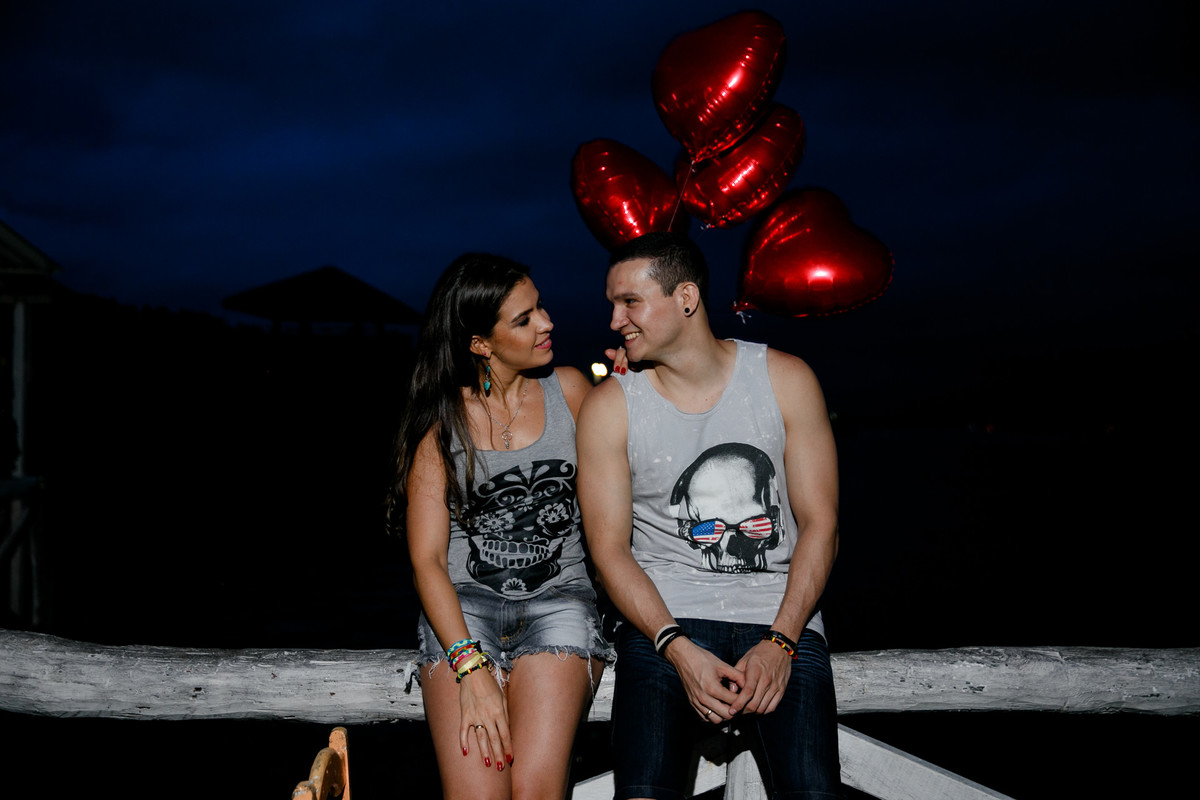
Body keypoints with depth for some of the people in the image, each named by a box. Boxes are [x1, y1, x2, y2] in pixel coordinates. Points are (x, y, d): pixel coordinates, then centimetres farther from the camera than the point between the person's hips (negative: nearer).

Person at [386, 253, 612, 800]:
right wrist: (471, 666, -16)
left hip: (559, 596, 1)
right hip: (463, 604, 0)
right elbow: (426, 559, -3)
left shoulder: (568, 390, 9)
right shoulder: (440, 421, 3)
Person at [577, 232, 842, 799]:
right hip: (664, 619, 0)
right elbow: (609, 549, -1)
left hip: (780, 615, 1)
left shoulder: (785, 379, 3)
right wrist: (679, 650, -15)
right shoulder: (609, 406, 2)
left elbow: (819, 524, 2)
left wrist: (779, 642, -10)